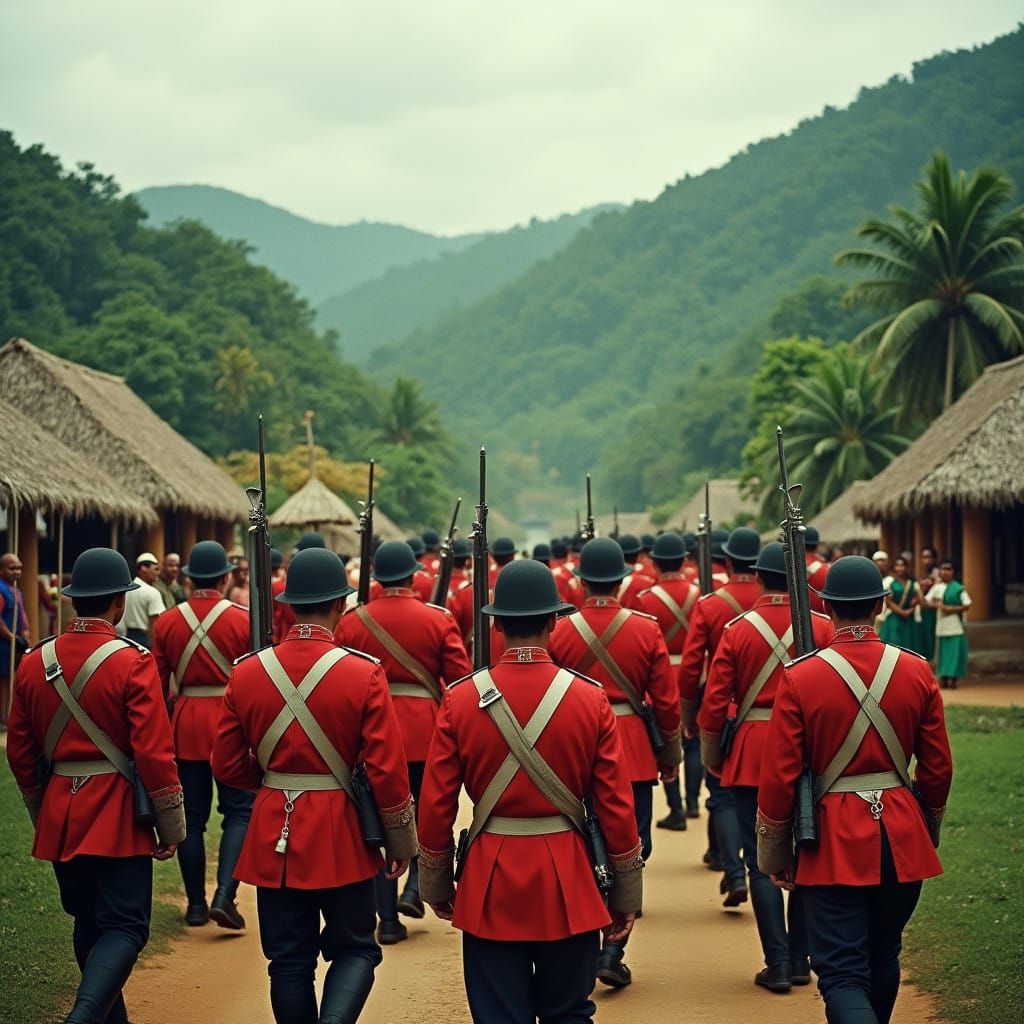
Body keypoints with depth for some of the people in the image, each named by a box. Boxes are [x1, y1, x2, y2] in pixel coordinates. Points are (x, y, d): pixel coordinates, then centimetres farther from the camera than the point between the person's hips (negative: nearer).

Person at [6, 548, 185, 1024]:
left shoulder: (35, 662, 3)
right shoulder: (133, 663, -14)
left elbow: (19, 752, 9)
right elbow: (155, 755, -15)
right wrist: (171, 828, -4)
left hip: (60, 818, 6)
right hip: (118, 816, -5)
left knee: (89, 925, 18)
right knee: (124, 927, -3)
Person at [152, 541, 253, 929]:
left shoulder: (167, 621, 1)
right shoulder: (243, 620, -7)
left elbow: (157, 684, 5)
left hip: (186, 726, 3)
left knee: (191, 816, 9)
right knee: (239, 812, 4)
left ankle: (196, 904, 13)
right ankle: (224, 896, -10)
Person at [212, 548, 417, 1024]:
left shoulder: (247, 672, -3)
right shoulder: (364, 673, -12)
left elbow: (228, 767, 3)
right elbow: (388, 772, -12)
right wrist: (401, 842, 2)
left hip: (275, 837, 3)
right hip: (341, 835, -3)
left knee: (289, 960, 13)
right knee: (354, 948, 11)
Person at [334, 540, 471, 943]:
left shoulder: (351, 622, -2)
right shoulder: (439, 620, -5)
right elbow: (461, 681, -5)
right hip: (426, 734, -1)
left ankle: (388, 920, 8)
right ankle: (414, 889, 6)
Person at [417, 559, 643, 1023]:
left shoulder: (460, 699, -6)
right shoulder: (591, 699, -7)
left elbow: (436, 805, -2)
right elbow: (617, 806, -4)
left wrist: (436, 883, 12)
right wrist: (626, 894, 7)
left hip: (489, 885, 0)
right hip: (568, 882, 0)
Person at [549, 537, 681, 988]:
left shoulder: (561, 632, -4)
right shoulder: (647, 629, -6)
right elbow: (666, 700, -3)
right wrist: (671, 753, 11)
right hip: (634, 753, -1)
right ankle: (612, 951, -1)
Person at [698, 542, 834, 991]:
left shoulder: (737, 629, -4)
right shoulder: (822, 627, -2)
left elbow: (715, 699, -3)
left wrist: (711, 753, 10)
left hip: (752, 756, -1)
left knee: (761, 862, 5)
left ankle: (778, 964, 3)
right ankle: (800, 960, 17)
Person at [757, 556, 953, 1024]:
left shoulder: (799, 677, -11)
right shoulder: (917, 671, -3)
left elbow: (778, 778, -9)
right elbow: (938, 769, 4)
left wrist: (774, 853, 4)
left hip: (834, 843, -3)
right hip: (902, 840, 3)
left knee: (842, 974, -2)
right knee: (882, 959, 21)